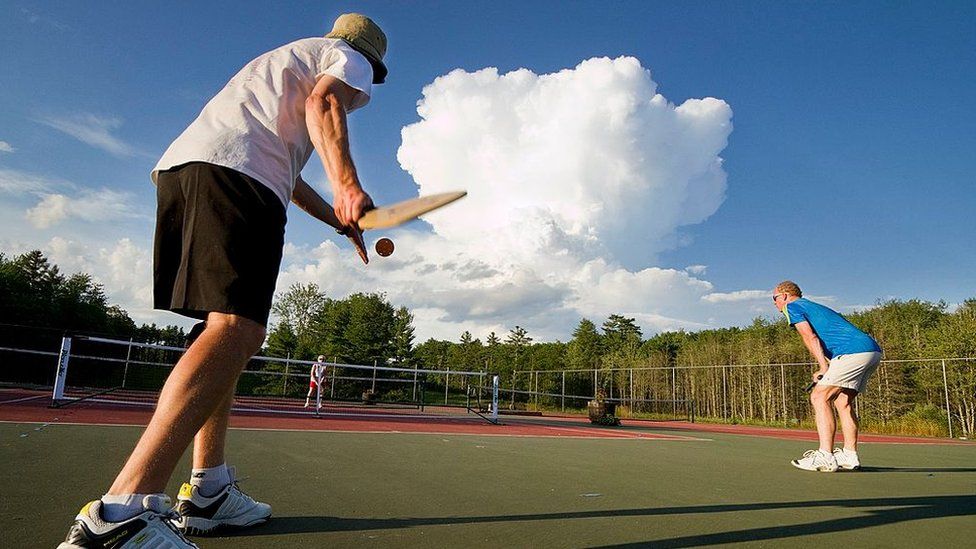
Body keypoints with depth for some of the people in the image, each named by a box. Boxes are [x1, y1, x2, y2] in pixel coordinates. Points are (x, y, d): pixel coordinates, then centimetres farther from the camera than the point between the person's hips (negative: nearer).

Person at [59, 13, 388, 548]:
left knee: (231, 331, 9)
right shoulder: (350, 57, 17)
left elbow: (284, 166, 43)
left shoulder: (283, 60, 42)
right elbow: (323, 103, -8)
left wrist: (338, 218, 49)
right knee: (238, 328, -22)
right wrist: (346, 185, -22)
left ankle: (207, 492, 8)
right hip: (236, 171, -9)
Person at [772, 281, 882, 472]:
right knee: (843, 401, 15)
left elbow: (810, 338, -8)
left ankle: (825, 457, -13)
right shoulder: (816, 307, 33)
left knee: (819, 397, -7)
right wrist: (825, 373, 11)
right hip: (873, 350, 9)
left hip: (854, 352, -9)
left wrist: (824, 367, -13)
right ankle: (850, 456, 13)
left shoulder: (792, 306, 7)